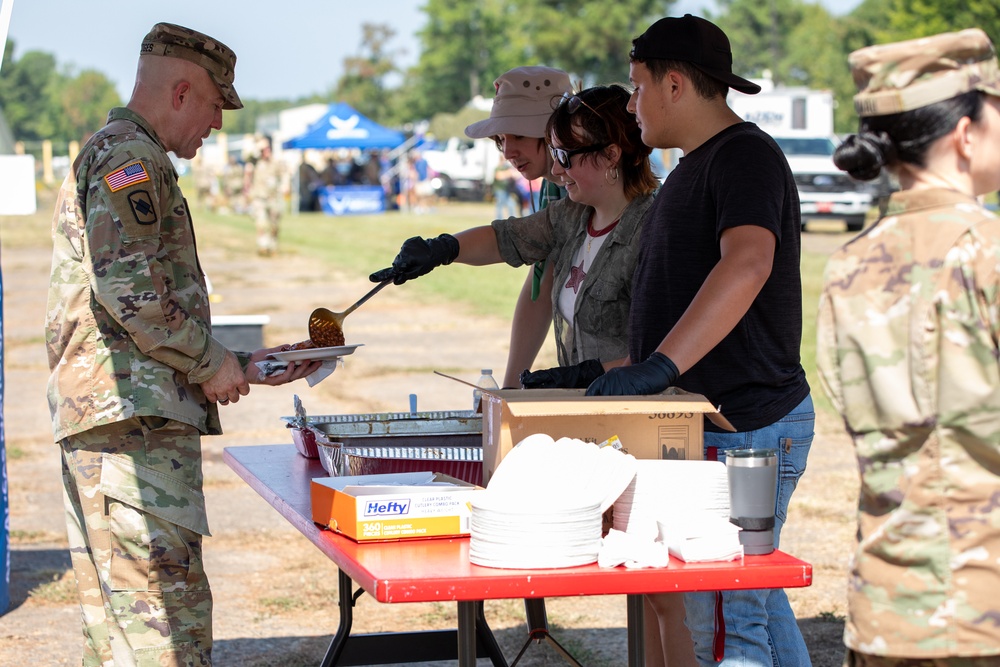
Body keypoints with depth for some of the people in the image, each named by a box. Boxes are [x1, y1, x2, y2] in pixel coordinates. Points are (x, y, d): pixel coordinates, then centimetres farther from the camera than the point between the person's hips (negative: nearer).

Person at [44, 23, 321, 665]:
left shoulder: (106, 156, 27)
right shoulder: (132, 159, -7)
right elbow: (127, 286, -21)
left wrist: (239, 366, 27)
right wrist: (210, 361, -10)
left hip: (95, 422, 11)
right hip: (133, 419, -11)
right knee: (167, 610, -13)